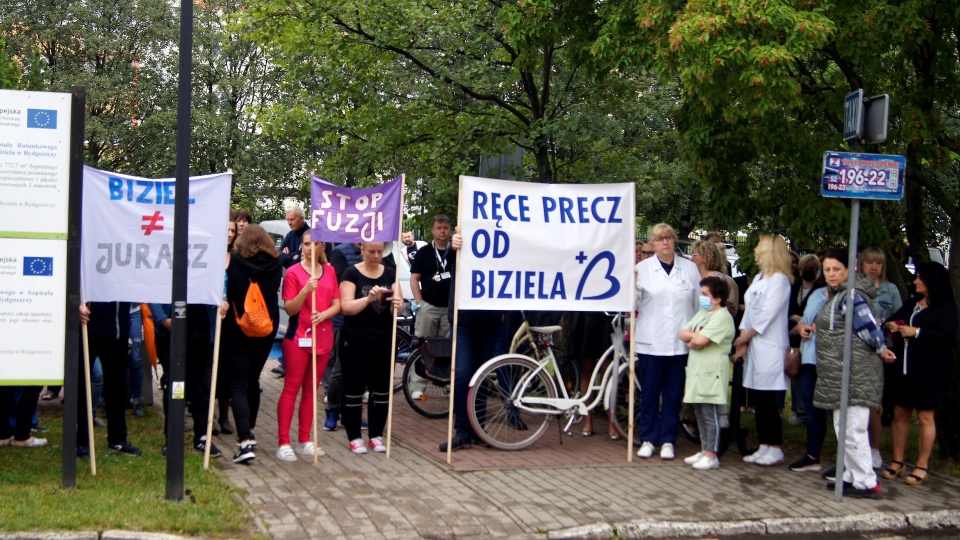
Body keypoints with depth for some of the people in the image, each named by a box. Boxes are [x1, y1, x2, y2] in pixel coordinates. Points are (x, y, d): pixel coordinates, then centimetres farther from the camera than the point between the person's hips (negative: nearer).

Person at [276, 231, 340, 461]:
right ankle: (283, 442, -4)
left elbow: (337, 304, 9)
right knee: (291, 388, -5)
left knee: (311, 389, 10)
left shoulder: (330, 271, 10)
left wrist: (324, 314, -12)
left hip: (323, 336, 5)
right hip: (298, 336, -4)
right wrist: (305, 290, -25)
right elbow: (289, 309, -9)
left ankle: (305, 440, 16)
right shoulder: (293, 272, -4)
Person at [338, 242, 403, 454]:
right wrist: (369, 298, -28)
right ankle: (354, 437, 9)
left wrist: (397, 304, -20)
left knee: (381, 389, 6)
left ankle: (376, 435, 16)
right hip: (355, 342, -3)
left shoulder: (390, 274, 7)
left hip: (384, 341, 3)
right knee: (354, 390, 1)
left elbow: (398, 309, 3)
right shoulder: (352, 274, -3)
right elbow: (346, 307, -13)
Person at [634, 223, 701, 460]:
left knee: (673, 394, 6)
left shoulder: (690, 268, 7)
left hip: (681, 342, 1)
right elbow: (634, 303, 2)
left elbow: (699, 302, 9)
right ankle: (648, 439, 14)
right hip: (650, 341, -1)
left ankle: (668, 440, 14)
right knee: (650, 392, 3)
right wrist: (631, 285, -17)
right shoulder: (642, 268, 4)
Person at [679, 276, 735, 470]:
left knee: (710, 416, -3)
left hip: (712, 375, -9)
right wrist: (695, 337, -7)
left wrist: (691, 338, -2)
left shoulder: (722, 317, -13)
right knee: (700, 415, 15)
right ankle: (704, 451, 24)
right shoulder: (702, 313, 17)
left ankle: (711, 456, 2)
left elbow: (700, 340, -22)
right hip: (697, 372, 9)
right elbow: (683, 333, 11)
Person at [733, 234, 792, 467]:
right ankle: (764, 447, 15)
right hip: (754, 346, 8)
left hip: (769, 347, -8)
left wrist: (745, 337, -6)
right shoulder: (758, 278, 17)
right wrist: (743, 341, 4)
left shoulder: (779, 279, -10)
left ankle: (775, 449, 2)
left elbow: (767, 315, -14)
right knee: (757, 399, 9)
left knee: (767, 399, -6)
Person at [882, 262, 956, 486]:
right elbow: (895, 318, 25)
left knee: (925, 417, 0)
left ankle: (922, 466, 7)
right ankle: (897, 462, 14)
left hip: (929, 373, -6)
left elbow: (947, 337, -16)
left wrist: (917, 332, -21)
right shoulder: (911, 303, 17)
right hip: (904, 368, 7)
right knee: (899, 413, 7)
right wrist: (891, 325, 1)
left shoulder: (946, 307, -5)